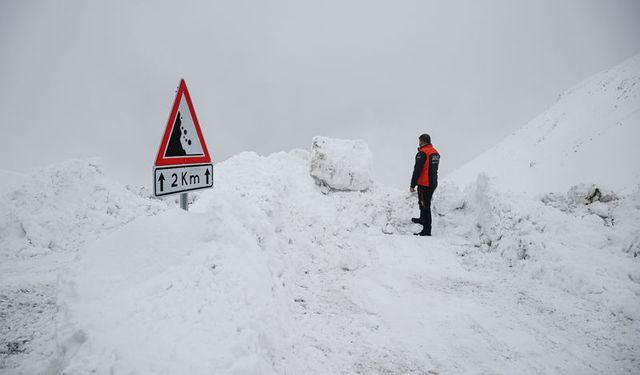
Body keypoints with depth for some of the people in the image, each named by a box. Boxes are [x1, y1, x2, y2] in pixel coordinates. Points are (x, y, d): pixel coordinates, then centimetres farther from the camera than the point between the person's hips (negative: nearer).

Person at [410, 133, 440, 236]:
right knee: (426, 203, 26)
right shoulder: (436, 152, 11)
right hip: (433, 183, 9)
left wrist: (412, 185, -16)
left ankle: (426, 230, -4)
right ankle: (423, 219, 47)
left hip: (424, 184, -9)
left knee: (424, 205, -5)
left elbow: (417, 170, -20)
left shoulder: (422, 153, -17)